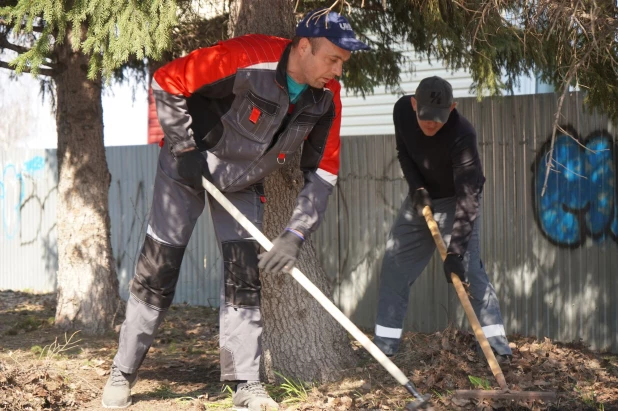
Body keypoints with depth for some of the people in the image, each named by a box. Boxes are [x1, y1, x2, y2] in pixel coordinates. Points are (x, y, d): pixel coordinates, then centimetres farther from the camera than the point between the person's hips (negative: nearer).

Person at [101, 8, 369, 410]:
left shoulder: (327, 97, -16)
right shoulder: (246, 59, -34)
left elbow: (323, 172, -10)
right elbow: (167, 83, -25)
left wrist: (295, 235, -19)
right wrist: (185, 149, -22)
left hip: (244, 183, 4)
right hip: (188, 165, -4)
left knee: (245, 275, -3)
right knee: (158, 268, 0)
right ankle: (123, 372, 14)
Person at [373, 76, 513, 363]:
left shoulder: (462, 134, -35)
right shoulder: (402, 110, -18)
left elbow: (467, 197, -39)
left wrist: (455, 251, -45)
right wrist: (416, 187, -15)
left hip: (455, 201, -5)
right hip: (420, 198, 6)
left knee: (469, 269, -19)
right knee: (394, 268, 3)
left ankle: (497, 345, -17)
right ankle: (383, 346, 12)